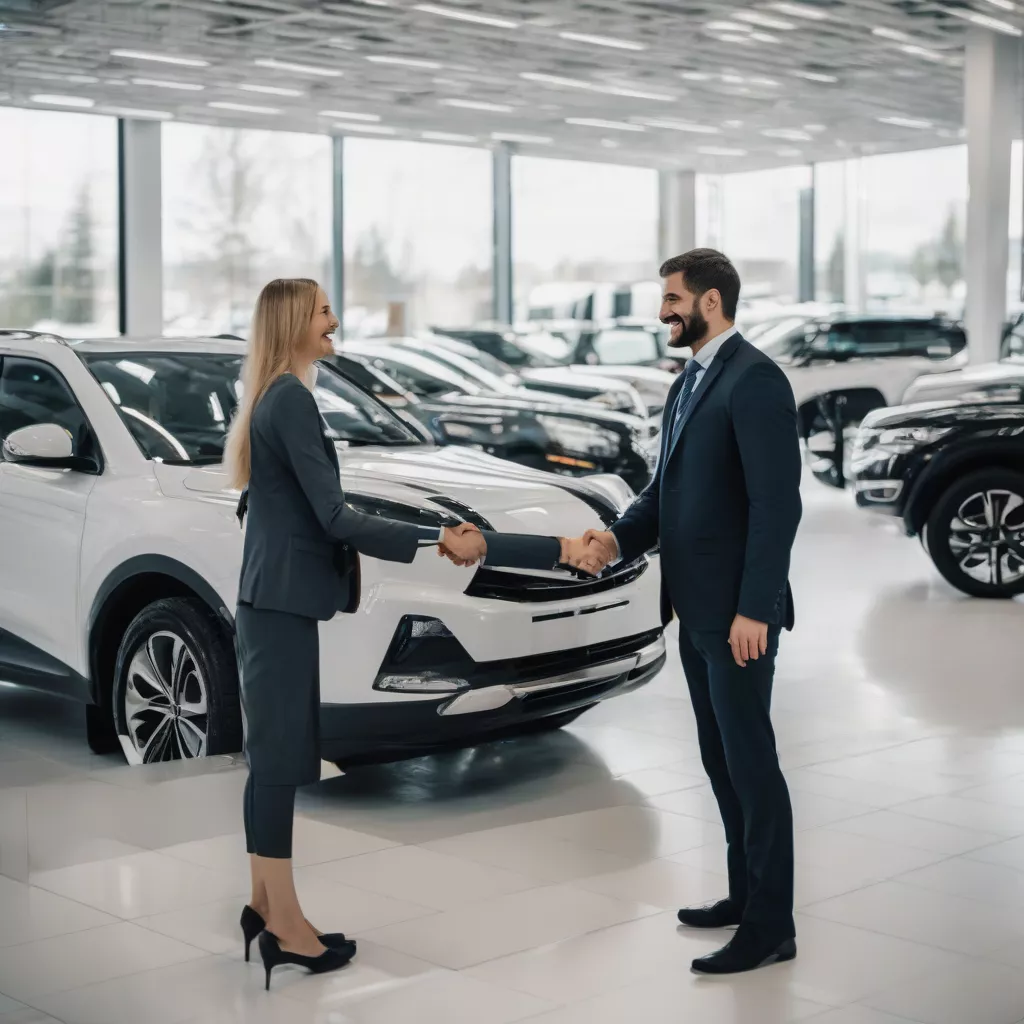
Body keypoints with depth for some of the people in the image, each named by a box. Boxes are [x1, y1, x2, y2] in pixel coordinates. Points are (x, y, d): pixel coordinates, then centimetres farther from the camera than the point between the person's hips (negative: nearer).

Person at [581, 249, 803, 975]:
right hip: (697, 611, 9)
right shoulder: (689, 384, 15)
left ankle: (771, 926, 7)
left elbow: (778, 502, -21)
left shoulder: (755, 380, -15)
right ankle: (747, 894, 29)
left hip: (738, 614, -9)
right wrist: (621, 538, -2)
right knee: (721, 760, 16)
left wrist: (753, 609, -23)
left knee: (751, 763, -2)